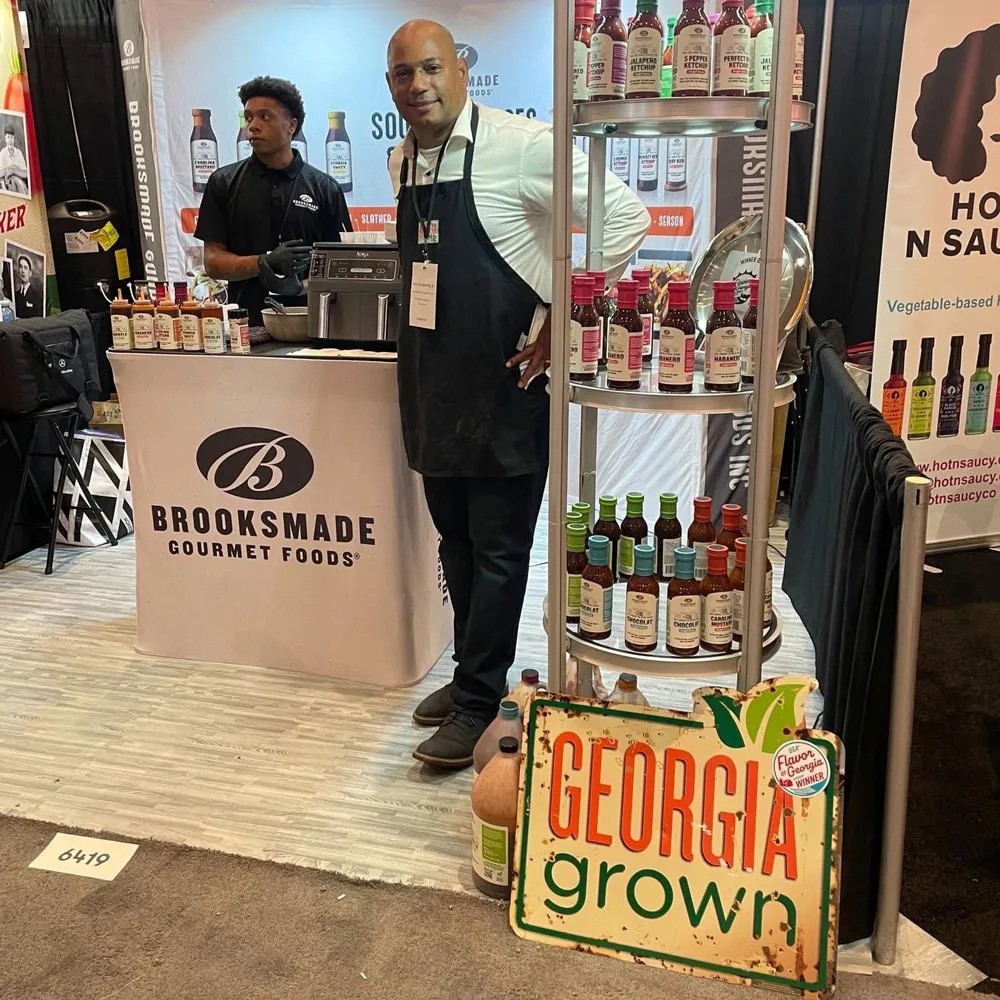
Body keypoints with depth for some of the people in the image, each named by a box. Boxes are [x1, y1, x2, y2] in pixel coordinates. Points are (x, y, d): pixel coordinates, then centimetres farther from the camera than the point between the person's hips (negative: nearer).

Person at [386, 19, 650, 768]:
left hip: (504, 382, -7)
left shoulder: (517, 145, -13)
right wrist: (419, 355, 16)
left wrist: (562, 318, -15)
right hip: (432, 382, 8)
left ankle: (479, 702, 15)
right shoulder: (402, 162, 9)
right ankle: (473, 673, 33)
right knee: (456, 538, 16)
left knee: (497, 549, 2)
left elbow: (627, 217, -15)